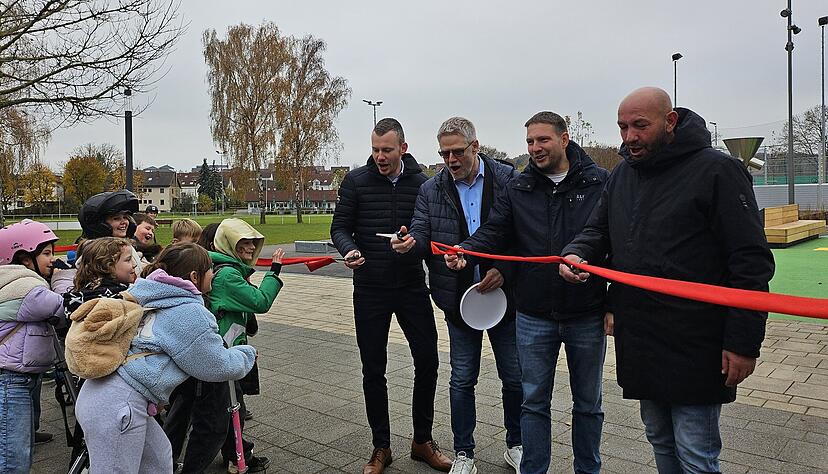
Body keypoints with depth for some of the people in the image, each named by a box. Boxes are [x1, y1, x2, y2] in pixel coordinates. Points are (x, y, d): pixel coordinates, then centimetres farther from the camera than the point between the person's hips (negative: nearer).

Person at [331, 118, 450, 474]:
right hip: (370, 289, -1)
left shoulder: (422, 183, 0)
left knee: (427, 361, 4)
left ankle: (422, 440, 26)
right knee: (373, 370, 8)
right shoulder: (356, 181, -2)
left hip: (412, 286, 1)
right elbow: (340, 227, 0)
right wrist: (349, 250, -21)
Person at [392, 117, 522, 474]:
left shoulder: (508, 180, -6)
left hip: (503, 294, -1)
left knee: (515, 377, 12)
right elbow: (423, 236, -4)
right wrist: (410, 243, -27)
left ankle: (515, 445, 35)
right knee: (462, 380, 11)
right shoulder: (431, 190, 1)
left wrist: (504, 270, -17)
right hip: (458, 298, 1)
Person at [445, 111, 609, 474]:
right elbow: (494, 231, -1)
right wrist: (465, 250, -23)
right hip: (533, 317, 2)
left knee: (588, 403, 16)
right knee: (534, 402, 13)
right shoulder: (517, 189, 4)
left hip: (587, 317, -1)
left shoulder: (600, 183, -4)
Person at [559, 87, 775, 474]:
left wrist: (744, 343, -15)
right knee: (660, 441, 21)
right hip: (639, 341, 7)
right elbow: (598, 230, 19)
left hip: (695, 348, -6)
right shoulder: (622, 175, 10)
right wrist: (576, 252, -5)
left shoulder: (716, 170, -11)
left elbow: (751, 263, -13)